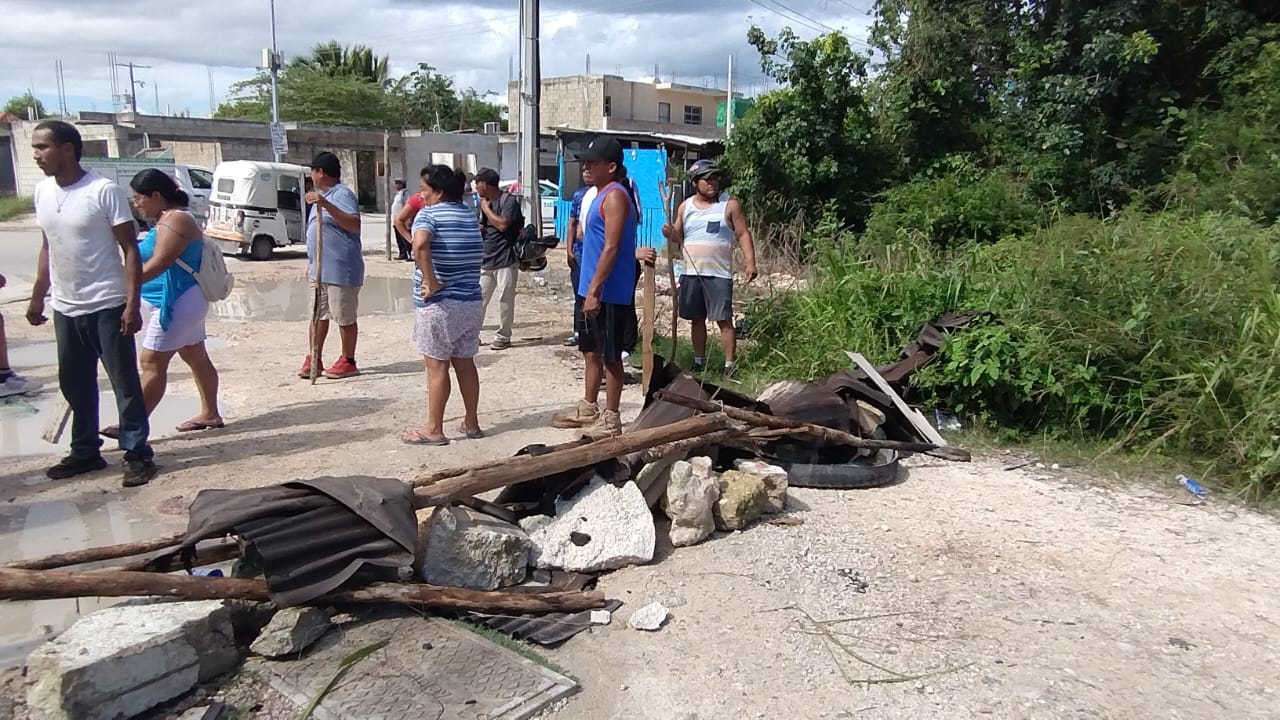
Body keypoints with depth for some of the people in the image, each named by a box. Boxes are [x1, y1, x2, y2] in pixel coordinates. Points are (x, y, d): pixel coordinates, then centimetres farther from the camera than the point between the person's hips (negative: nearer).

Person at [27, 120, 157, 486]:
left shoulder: (104, 190, -12)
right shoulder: (42, 192, 8)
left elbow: (130, 249, -12)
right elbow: (47, 248, 17)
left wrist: (132, 304, -18)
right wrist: (37, 298, 17)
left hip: (106, 306, -7)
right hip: (65, 308, 7)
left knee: (125, 383, 0)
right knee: (75, 385, 14)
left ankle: (137, 453, 9)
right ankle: (85, 451, 27)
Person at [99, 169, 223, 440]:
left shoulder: (175, 221, -17)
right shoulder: (166, 219, 16)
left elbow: (157, 264, -27)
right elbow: (153, 261, 20)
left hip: (177, 303, -11)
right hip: (181, 302, 11)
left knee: (152, 362, -9)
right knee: (196, 357, 14)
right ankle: (210, 414, 21)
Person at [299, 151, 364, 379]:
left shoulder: (342, 194, -14)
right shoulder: (323, 195, 18)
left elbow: (355, 225, -30)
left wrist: (326, 205, -36)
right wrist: (312, 263, 26)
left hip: (340, 270, -10)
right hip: (320, 269, 10)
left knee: (345, 318, 1)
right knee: (319, 315, 14)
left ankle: (348, 362, 12)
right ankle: (314, 359, 22)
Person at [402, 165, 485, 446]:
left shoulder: (428, 214, -10)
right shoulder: (469, 214, 12)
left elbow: (420, 245, -31)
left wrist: (430, 282, -24)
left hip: (439, 304, -7)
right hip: (471, 302, 7)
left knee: (437, 365, 1)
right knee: (465, 363, 14)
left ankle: (434, 430, 7)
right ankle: (471, 423, 21)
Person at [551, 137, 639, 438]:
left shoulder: (615, 196, -15)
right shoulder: (601, 195, 15)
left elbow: (611, 248, -21)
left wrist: (594, 290, -23)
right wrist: (589, 289, 19)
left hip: (608, 292, -10)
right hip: (592, 289, 10)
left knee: (610, 355, 0)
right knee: (591, 350, 17)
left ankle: (610, 419, 10)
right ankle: (588, 409, 30)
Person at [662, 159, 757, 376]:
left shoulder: (730, 204, 0)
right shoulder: (685, 207, 11)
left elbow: (743, 235, -2)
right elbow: (678, 238, 16)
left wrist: (750, 263, -14)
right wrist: (670, 233, -8)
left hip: (719, 274, -4)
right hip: (691, 273, 4)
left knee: (724, 320, -6)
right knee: (697, 319, 12)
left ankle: (729, 366, 1)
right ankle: (698, 363, 23)